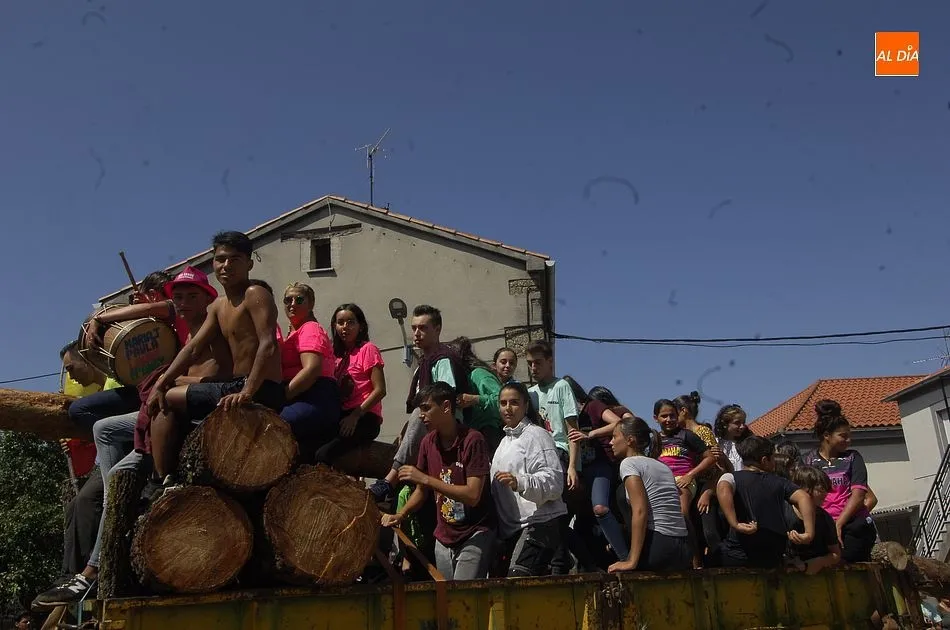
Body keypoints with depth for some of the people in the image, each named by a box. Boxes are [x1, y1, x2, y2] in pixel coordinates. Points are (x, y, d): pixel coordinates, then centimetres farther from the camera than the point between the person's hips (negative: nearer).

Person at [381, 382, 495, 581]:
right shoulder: (428, 442, 4)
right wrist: (399, 515, -2)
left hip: (474, 535, -6)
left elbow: (473, 495, -21)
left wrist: (425, 478, -22)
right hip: (444, 537, 6)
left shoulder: (472, 440, -15)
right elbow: (422, 490, 14)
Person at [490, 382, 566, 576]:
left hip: (540, 521, -9)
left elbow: (554, 481, -18)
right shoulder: (505, 440, 22)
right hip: (511, 526, 9)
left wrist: (519, 482, -31)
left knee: (518, 575, -24)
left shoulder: (536, 435, -6)